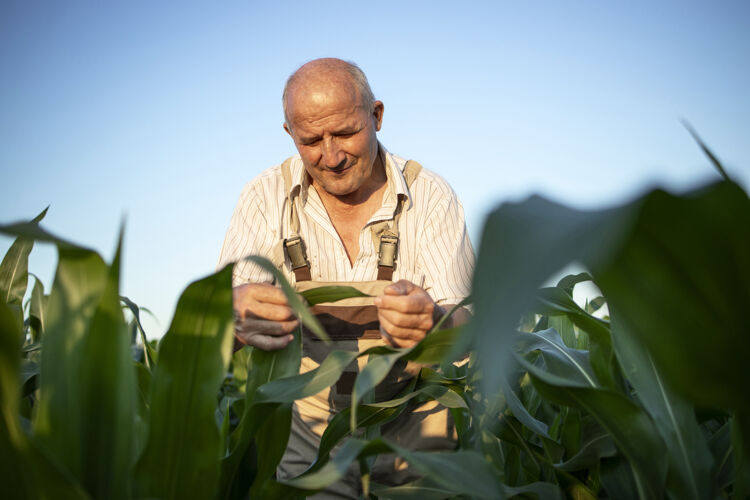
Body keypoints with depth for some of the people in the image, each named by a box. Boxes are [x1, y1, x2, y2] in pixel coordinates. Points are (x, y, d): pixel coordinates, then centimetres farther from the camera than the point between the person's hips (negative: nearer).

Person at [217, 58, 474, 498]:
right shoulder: (267, 197, -2)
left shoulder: (430, 196, -5)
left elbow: (463, 322, -12)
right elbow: (225, 304, -10)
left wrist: (429, 321, -37)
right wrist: (236, 314, -35)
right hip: (309, 424, 0)